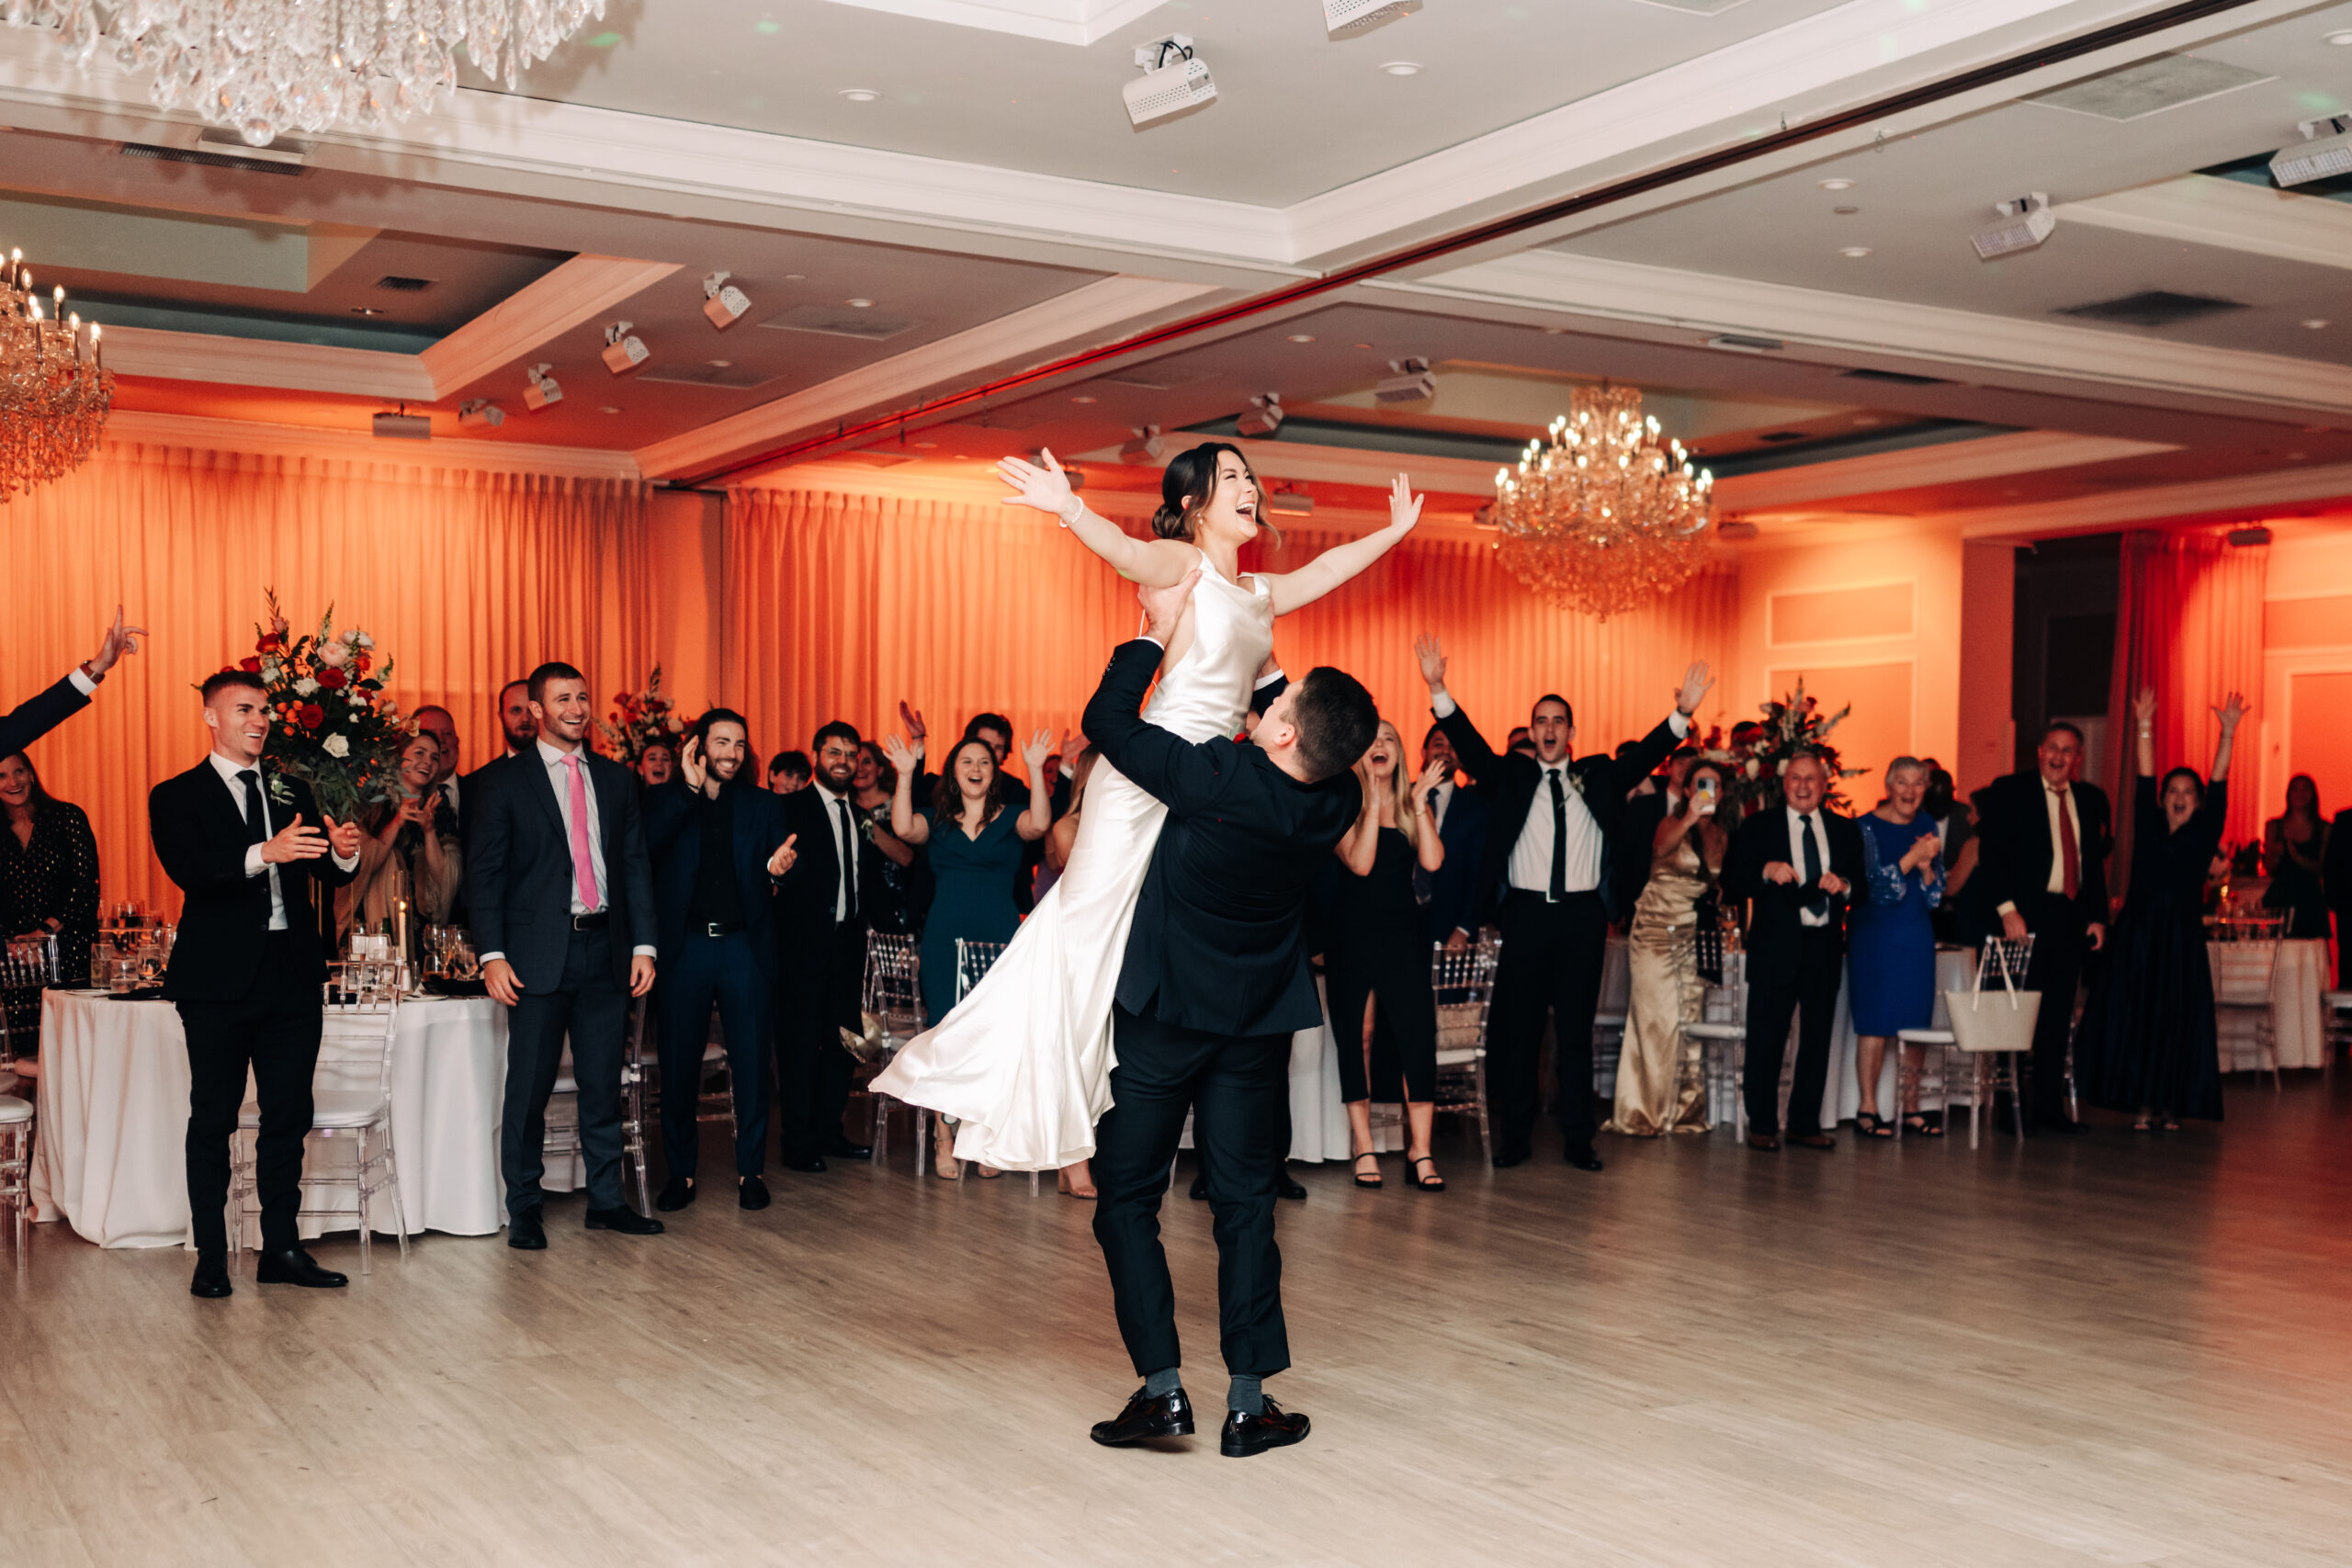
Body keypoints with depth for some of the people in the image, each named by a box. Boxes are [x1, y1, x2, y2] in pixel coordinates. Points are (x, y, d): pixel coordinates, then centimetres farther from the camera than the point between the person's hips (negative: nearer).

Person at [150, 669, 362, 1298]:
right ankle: (210, 1257, 9)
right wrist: (264, 853, -33)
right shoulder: (177, 797, 1)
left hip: (292, 974, 4)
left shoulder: (292, 792, 16)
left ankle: (281, 1248, 15)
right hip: (220, 979, -4)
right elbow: (188, 871, -17)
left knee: (289, 1116, 7)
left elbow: (327, 874, 8)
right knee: (213, 1120, 2)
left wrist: (344, 853, -16)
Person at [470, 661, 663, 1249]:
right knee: (529, 1088, 0)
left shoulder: (615, 779, 12)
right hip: (539, 955, -3)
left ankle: (606, 1200, 19)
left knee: (603, 1084, 9)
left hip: (606, 951, 4)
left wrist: (644, 944, 5)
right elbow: (484, 874, -1)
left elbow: (636, 864, 12)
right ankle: (524, 1210, 12)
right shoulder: (506, 784, 0)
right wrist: (492, 955, -10)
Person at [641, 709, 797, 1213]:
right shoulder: (665, 799, 6)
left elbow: (780, 865, 4)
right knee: (678, 1064, 5)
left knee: (751, 1063, 3)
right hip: (684, 946, -1)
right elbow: (646, 848, -12)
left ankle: (751, 1171, 14)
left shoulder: (765, 805, 11)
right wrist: (689, 787, -14)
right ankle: (681, 1172, 17)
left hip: (745, 947, 1)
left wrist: (779, 865, -21)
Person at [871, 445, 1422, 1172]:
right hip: (1148, 771, -7)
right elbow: (1129, 553, -27)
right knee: (1088, 921, -7)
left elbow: (1325, 569, 36)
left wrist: (1395, 531, 45)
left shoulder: (1259, 593, 18)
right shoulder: (1181, 562, -6)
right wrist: (1070, 510, -48)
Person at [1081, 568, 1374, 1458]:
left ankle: (1162, 1387, 4)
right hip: (1257, 1025, 4)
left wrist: (1158, 631, -7)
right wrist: (1259, 663, 14)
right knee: (1245, 1203, 10)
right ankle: (1249, 1402, 8)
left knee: (1126, 1198, 8)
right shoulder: (1338, 805, -11)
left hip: (1163, 1016, -4)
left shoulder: (1220, 778, -26)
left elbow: (1107, 723, -17)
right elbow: (1315, 764, 13)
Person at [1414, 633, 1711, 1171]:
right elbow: (1468, 743, -4)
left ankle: (1578, 1139, 13)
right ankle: (1515, 1137, 11)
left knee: (1577, 1030, 6)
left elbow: (1646, 755, 1)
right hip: (1526, 912, -1)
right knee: (1517, 1028, 1)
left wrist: (1682, 713, -15)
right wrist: (1438, 689, -18)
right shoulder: (1510, 775, 7)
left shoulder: (1597, 777, 11)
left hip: (1583, 916, 1)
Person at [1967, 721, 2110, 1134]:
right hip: (2023, 917, -5)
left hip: (2070, 921, 5)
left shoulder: (2091, 799, 15)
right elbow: (1991, 856, -9)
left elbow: (2095, 863, 17)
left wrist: (2097, 917, 8)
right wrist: (2007, 910, -17)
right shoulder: (2008, 792, -2)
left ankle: (2049, 1108, 13)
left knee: (2058, 1018, 7)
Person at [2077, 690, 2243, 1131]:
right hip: (2139, 933, 0)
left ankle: (2169, 1103, 11)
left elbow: (2219, 786, -2)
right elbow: (2143, 782, 0)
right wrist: (2144, 726, -6)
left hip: (2182, 938, 0)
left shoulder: (2204, 835, 5)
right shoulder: (2149, 829, 5)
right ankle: (2142, 1103, 9)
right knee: (2134, 1017, 1)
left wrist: (2228, 733, -10)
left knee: (2178, 1022, 2)